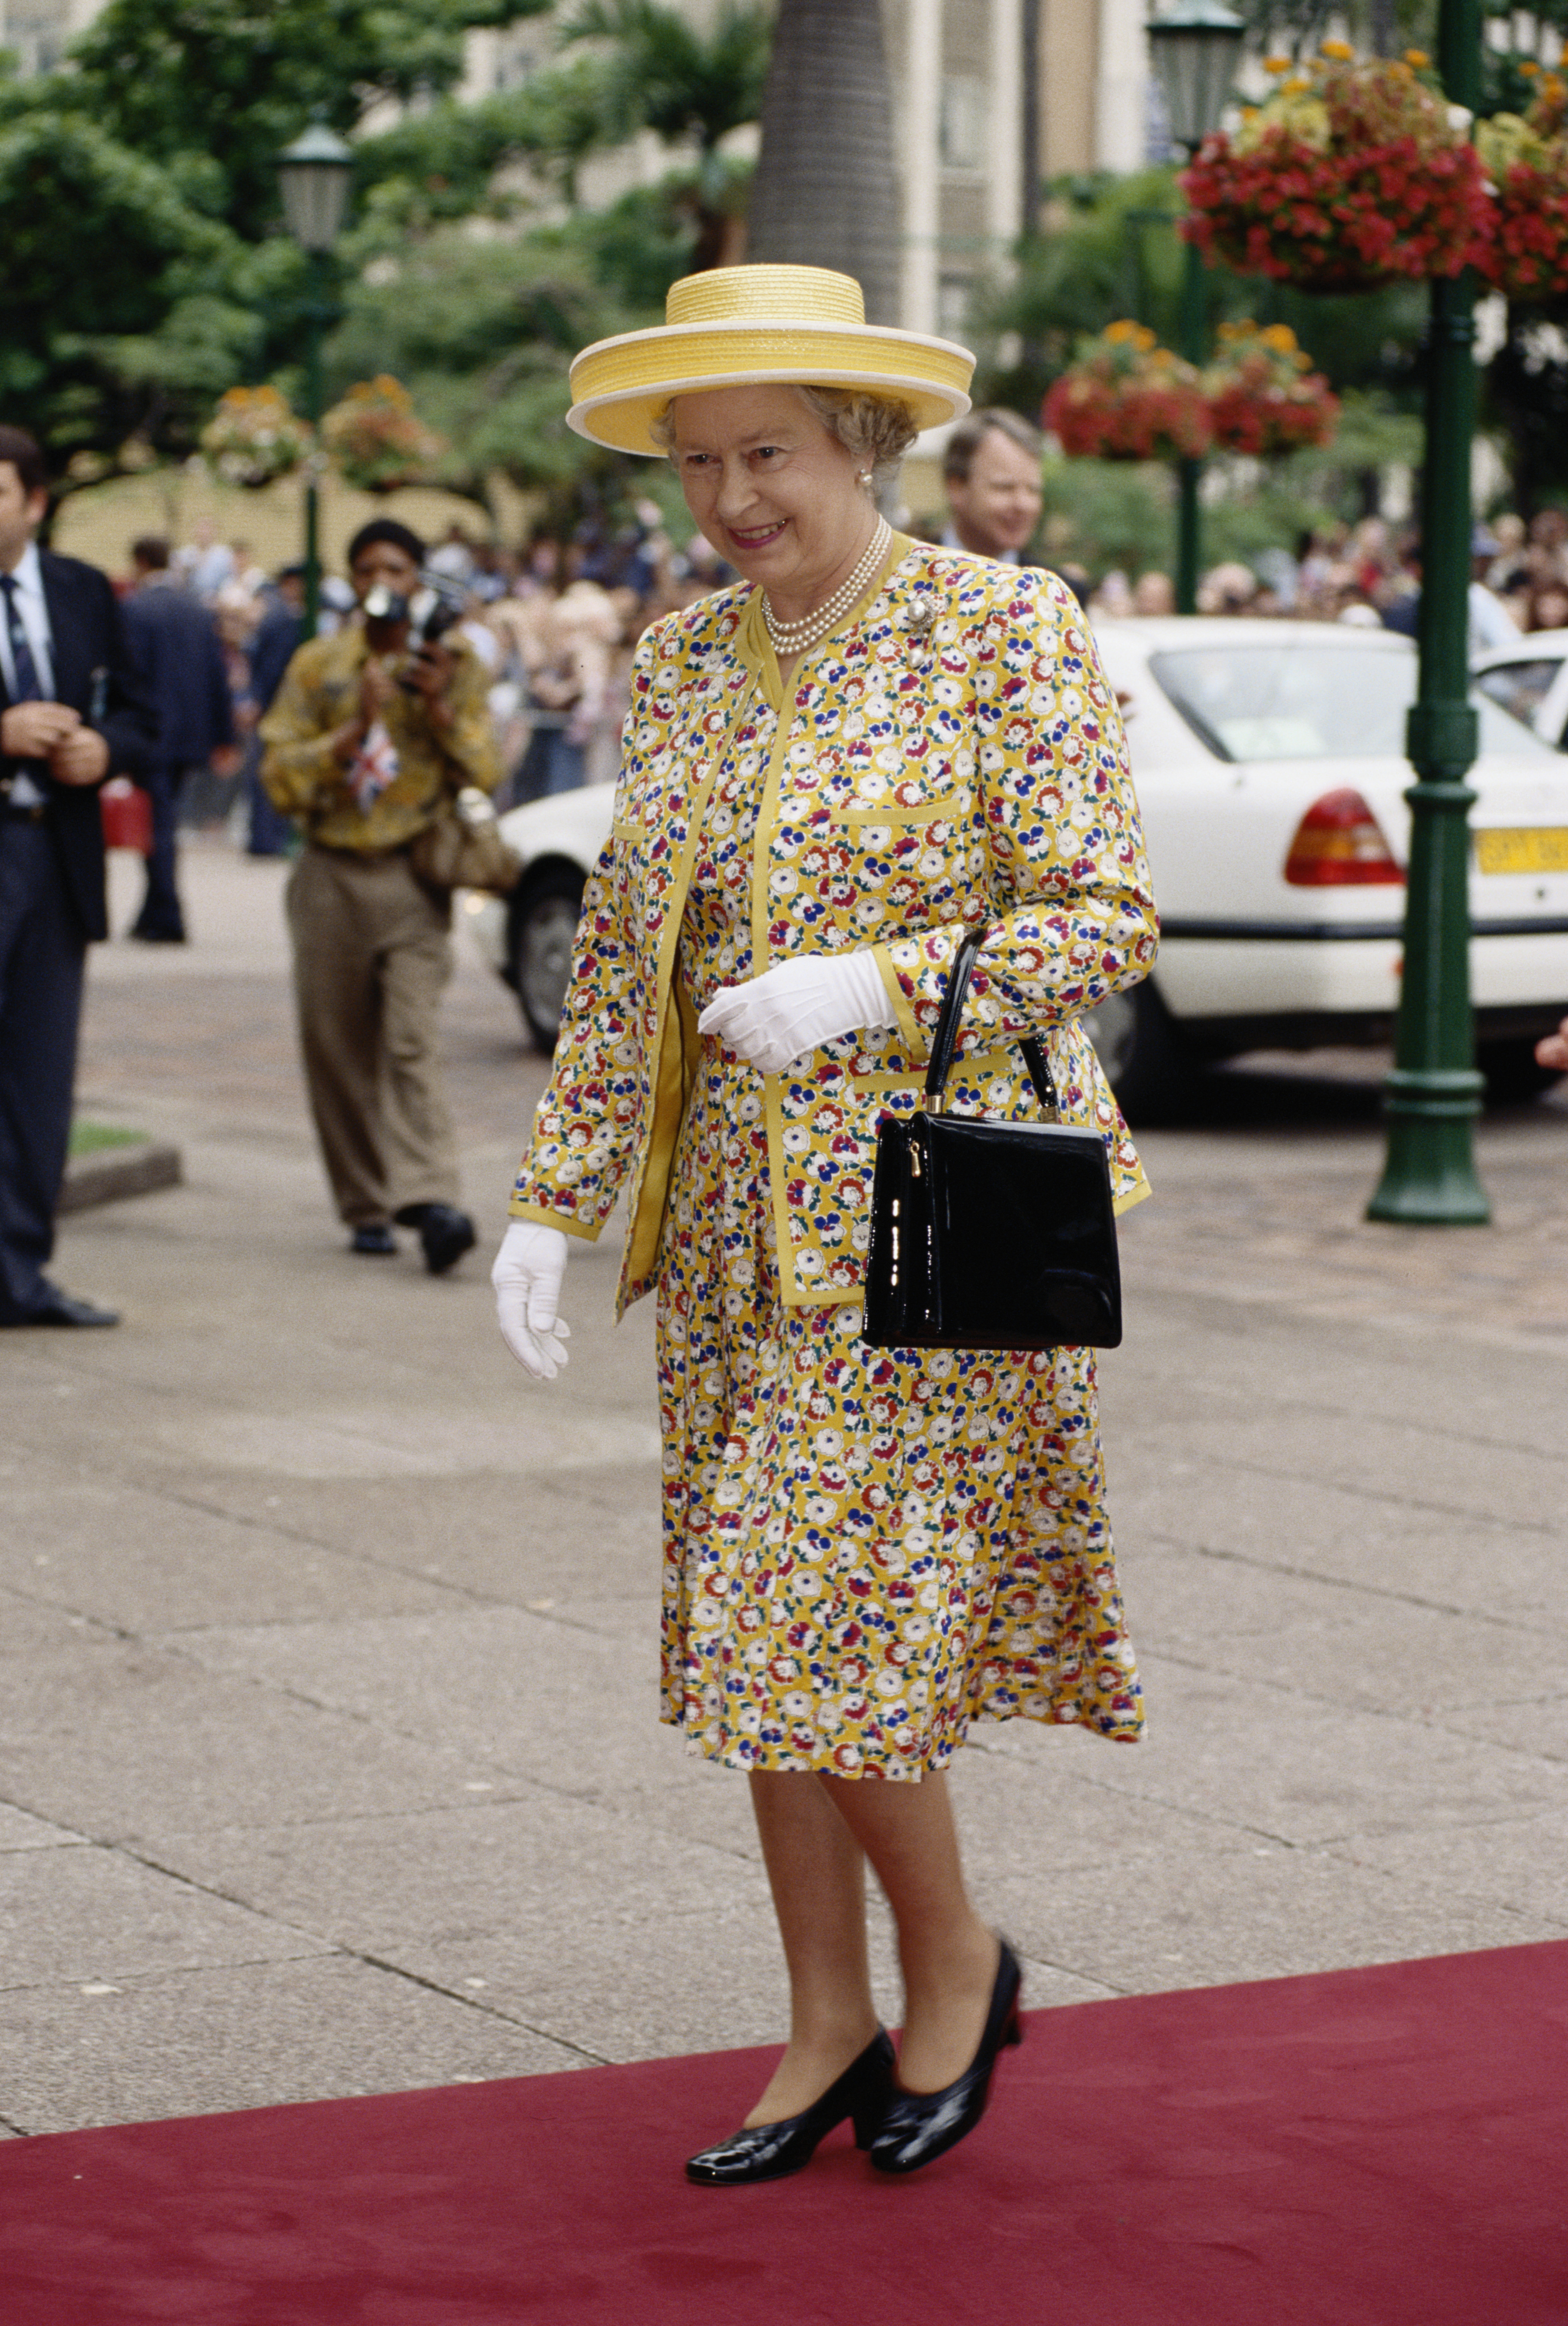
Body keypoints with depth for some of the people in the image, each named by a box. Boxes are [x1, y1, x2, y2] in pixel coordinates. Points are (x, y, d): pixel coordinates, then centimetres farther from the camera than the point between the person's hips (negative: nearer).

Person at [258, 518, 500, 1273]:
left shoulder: (455, 664, 8)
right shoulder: (317, 666, 8)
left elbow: (483, 776, 3)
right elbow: (281, 778, 1)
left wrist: (442, 707, -12)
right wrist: (355, 728, -12)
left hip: (413, 878, -2)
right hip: (332, 878, 2)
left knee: (411, 1040, -17)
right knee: (337, 1051, 2)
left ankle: (428, 1197, -27)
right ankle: (367, 1209, 12)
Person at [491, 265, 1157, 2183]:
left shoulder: (1007, 634, -7)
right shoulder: (682, 661, 10)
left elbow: (1106, 919, -10)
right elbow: (619, 951, 13)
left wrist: (873, 984, -22)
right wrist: (552, 1199, 7)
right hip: (739, 1226, 6)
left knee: (827, 1633, -9)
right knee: (754, 1643, 8)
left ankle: (956, 1963, 15)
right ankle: (830, 2033, 21)